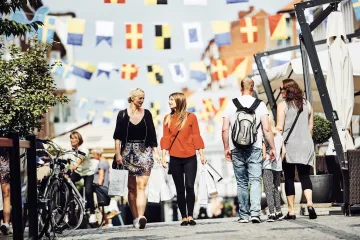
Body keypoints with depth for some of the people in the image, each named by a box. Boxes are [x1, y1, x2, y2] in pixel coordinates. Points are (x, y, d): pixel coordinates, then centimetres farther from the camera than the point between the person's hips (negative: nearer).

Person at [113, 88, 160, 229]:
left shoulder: (147, 114, 8)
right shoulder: (123, 114, 4)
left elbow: (152, 135, 10)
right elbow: (117, 136, 1)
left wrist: (156, 152, 4)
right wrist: (118, 154, -7)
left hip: (144, 152, 0)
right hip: (128, 152, 0)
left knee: (141, 186, -13)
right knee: (131, 188, 4)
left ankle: (140, 217, -26)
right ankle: (135, 218, 10)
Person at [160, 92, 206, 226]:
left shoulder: (191, 117, 0)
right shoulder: (168, 118, 6)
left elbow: (196, 136, 1)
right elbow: (166, 138, 5)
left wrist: (201, 154, 0)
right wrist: (164, 156, 0)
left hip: (190, 158, -2)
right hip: (175, 159, 2)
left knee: (189, 187, -8)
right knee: (180, 189, 5)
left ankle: (190, 216, -1)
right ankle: (184, 217, 10)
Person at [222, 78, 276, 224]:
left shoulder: (231, 105, 4)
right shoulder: (260, 105, -1)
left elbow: (225, 129, 1)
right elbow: (266, 129, -6)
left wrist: (226, 148, 10)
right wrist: (272, 147, 0)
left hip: (236, 149, 2)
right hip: (255, 149, -1)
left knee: (241, 183, 9)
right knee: (255, 180, -2)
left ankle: (244, 215, 12)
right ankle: (255, 212, -18)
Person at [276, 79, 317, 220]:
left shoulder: (283, 105, -4)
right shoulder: (307, 104, 10)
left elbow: (280, 127, -9)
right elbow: (310, 127, 13)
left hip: (289, 145, -3)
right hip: (305, 144, 3)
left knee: (289, 178, 3)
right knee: (305, 176, 5)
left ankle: (291, 211, 3)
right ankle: (309, 203, -18)